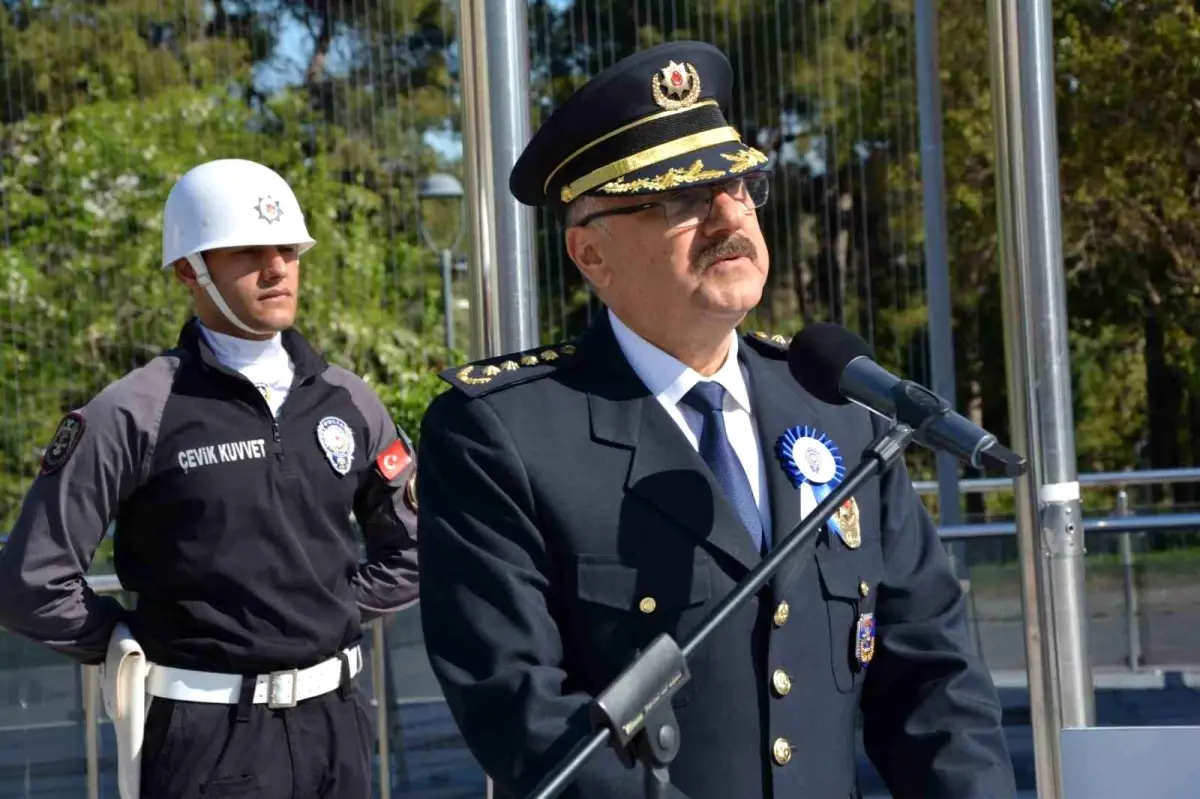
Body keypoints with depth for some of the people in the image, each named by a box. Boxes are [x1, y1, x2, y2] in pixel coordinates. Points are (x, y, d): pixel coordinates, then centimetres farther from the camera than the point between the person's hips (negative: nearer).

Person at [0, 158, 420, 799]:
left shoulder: (346, 402, 7)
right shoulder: (132, 417, -7)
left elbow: (409, 553, 19)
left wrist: (329, 614, 7)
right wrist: (153, 647, 0)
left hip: (335, 722, 5)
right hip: (208, 738, -5)